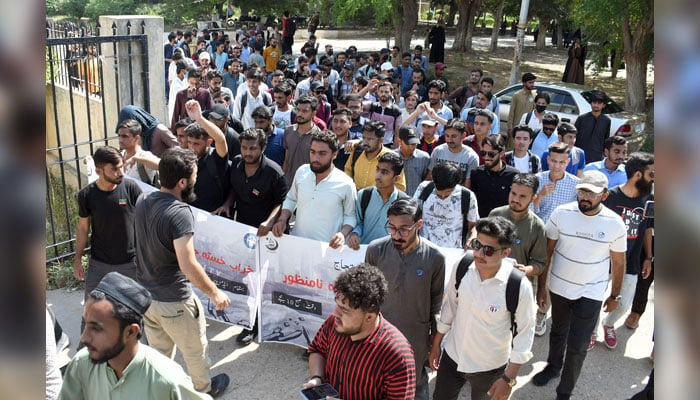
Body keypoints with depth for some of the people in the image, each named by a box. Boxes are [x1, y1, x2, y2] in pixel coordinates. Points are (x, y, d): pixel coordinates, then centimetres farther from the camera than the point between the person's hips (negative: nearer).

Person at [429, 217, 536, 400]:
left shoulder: (519, 287, -26)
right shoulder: (462, 268, -15)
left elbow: (525, 332, -14)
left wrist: (509, 379, -11)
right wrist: (436, 343, 8)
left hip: (490, 368, -3)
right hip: (452, 357, 3)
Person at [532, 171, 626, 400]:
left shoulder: (615, 224, -14)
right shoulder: (561, 213, -14)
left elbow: (618, 263, -1)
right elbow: (547, 251, -5)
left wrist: (615, 295, 6)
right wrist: (541, 285, -3)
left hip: (590, 294, -1)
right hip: (559, 287, 2)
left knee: (577, 346, 1)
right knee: (558, 333, 24)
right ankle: (553, 366, 50)